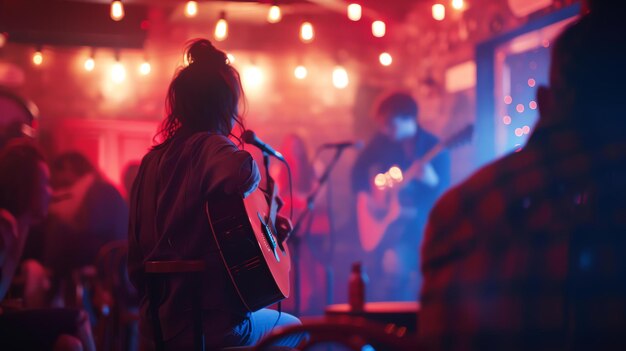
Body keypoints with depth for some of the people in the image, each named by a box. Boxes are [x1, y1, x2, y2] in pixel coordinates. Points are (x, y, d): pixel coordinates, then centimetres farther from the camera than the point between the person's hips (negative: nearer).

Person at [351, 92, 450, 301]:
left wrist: (432, 180, -32)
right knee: (394, 268, -19)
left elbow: (443, 195, -11)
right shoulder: (383, 141, 0)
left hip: (421, 224, -1)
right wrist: (367, 200, -7)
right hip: (388, 222, 1)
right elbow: (359, 172, 9)